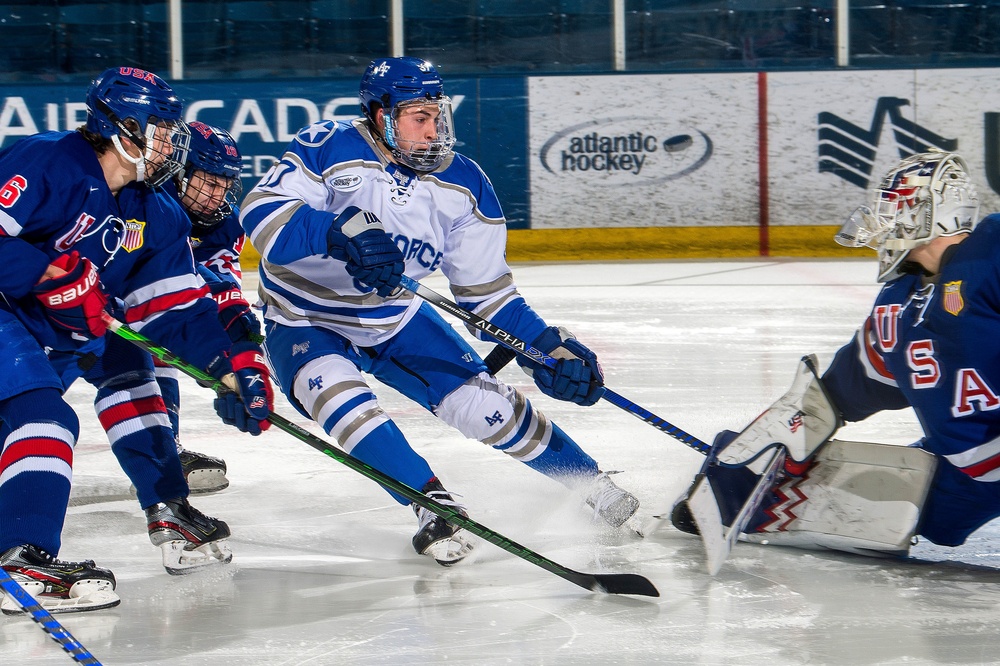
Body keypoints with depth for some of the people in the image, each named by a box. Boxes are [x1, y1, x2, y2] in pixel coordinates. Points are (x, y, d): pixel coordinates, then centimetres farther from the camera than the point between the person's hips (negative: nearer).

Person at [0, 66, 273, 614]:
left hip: (57, 326, 10)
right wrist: (57, 276, -33)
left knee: (124, 366, 14)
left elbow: (178, 307, 3)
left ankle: (169, 511, 18)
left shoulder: (154, 214, 5)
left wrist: (237, 366, -10)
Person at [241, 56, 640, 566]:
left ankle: (595, 489, 13)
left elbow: (485, 289, -1)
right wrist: (339, 234, -46)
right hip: (306, 324, -3)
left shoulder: (463, 185, -8)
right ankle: (433, 507, -27)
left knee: (486, 407, -7)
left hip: (398, 322, 3)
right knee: (339, 396, -34)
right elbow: (262, 213, -32)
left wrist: (548, 346, -11)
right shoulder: (329, 150, -22)